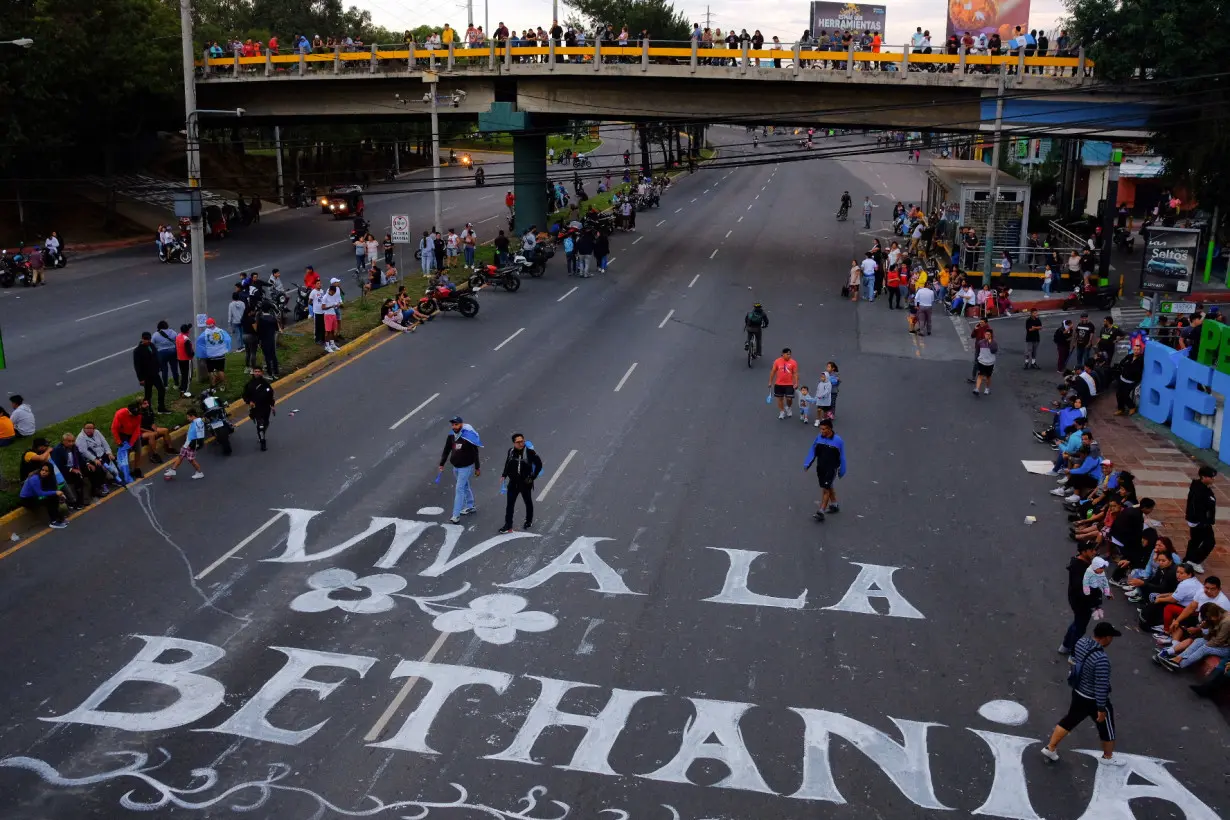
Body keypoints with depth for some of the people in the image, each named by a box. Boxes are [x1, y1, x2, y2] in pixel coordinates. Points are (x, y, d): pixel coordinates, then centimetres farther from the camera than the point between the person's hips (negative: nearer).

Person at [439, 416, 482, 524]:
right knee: (465, 486, 23)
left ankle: (456, 516, -6)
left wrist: (477, 468, -8)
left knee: (459, 489, -8)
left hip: (466, 467, -7)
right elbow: (446, 450, 7)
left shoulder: (468, 437, -21)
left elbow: (475, 453, -13)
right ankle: (470, 507, 41)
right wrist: (442, 464, 4)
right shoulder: (451, 436, -3)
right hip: (455, 467, 7)